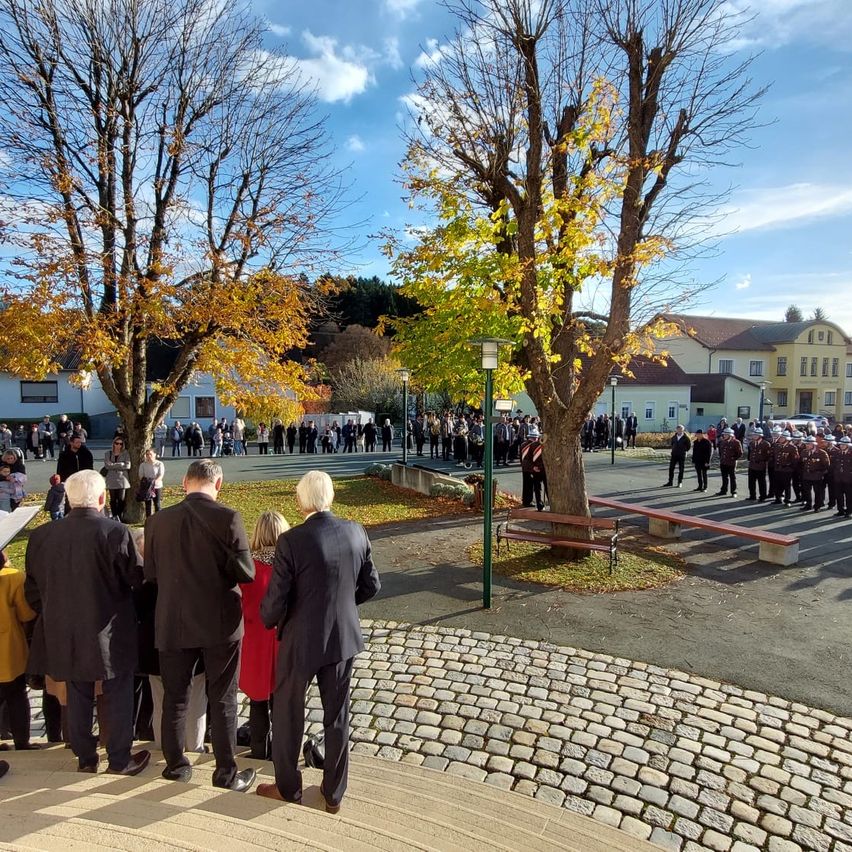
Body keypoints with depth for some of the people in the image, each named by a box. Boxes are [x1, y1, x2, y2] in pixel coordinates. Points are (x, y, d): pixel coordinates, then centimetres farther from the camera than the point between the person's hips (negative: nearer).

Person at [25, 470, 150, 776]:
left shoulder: (41, 536, -6)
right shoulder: (116, 532, -21)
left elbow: (33, 589, 3)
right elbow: (138, 579, -15)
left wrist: (56, 617, 18)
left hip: (65, 633, 4)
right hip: (110, 634, -4)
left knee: (78, 696, 20)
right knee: (117, 696, 13)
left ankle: (85, 758, 33)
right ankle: (120, 759, 23)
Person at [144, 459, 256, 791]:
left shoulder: (158, 520, -6)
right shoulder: (227, 517, -17)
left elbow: (150, 573, 3)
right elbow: (246, 573, -14)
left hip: (173, 623, 3)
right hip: (220, 623, -2)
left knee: (174, 697, 20)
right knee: (223, 700, 12)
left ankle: (175, 764, 35)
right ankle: (226, 772, 23)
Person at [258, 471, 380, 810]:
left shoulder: (291, 541, -23)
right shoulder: (356, 532, -10)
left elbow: (275, 601, -17)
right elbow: (371, 585, 0)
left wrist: (268, 620, 5)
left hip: (301, 641, -4)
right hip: (344, 638, 4)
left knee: (288, 714, 20)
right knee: (338, 715, 20)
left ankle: (288, 787, 39)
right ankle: (334, 793, 36)